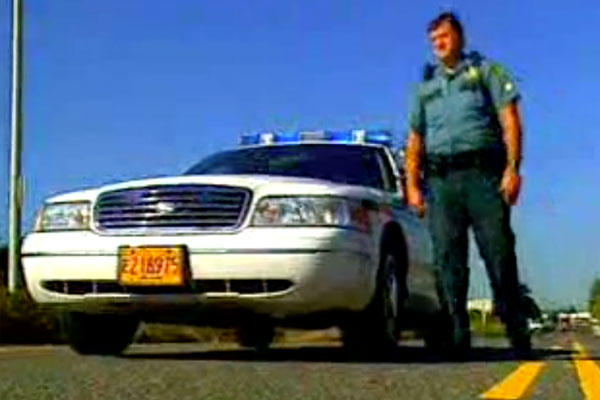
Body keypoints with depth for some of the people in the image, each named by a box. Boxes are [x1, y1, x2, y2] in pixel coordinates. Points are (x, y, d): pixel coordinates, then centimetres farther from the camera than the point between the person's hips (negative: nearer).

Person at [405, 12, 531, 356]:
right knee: (448, 262, -4)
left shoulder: (486, 70, 14)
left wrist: (513, 167, -9)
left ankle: (519, 336, -1)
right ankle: (457, 335, -2)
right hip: (440, 181, 3)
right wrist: (412, 185, 9)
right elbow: (415, 140, 21)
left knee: (500, 254, -7)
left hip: (482, 173, -3)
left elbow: (510, 119, 3)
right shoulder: (425, 86, 24)